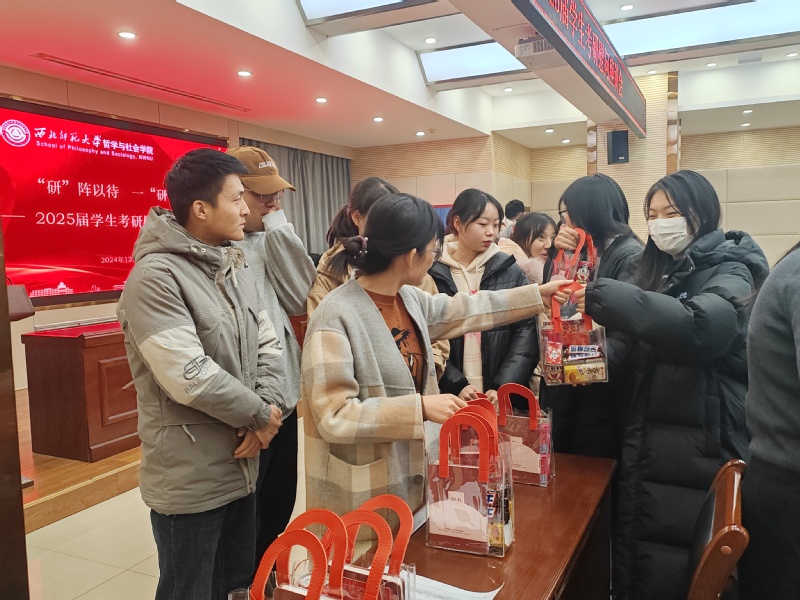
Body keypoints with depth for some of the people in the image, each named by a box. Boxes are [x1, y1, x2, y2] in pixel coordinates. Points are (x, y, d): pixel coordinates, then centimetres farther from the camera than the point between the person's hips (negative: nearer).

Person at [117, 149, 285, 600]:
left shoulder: (236, 267, 7)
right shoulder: (156, 277, -20)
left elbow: (268, 344, 6)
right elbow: (189, 376, -28)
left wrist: (268, 408, -11)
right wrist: (259, 414, -14)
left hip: (241, 466, 8)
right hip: (189, 480, -7)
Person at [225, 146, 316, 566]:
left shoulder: (270, 242, 9)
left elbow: (302, 299, -1)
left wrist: (279, 231, -6)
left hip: (284, 399, 8)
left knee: (279, 509, 22)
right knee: (245, 520, 11)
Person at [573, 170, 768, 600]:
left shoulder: (728, 272, -8)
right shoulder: (662, 272, 13)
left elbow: (701, 326, -32)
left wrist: (604, 296, -32)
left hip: (699, 453, -7)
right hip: (648, 446, 7)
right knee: (633, 563, 14)